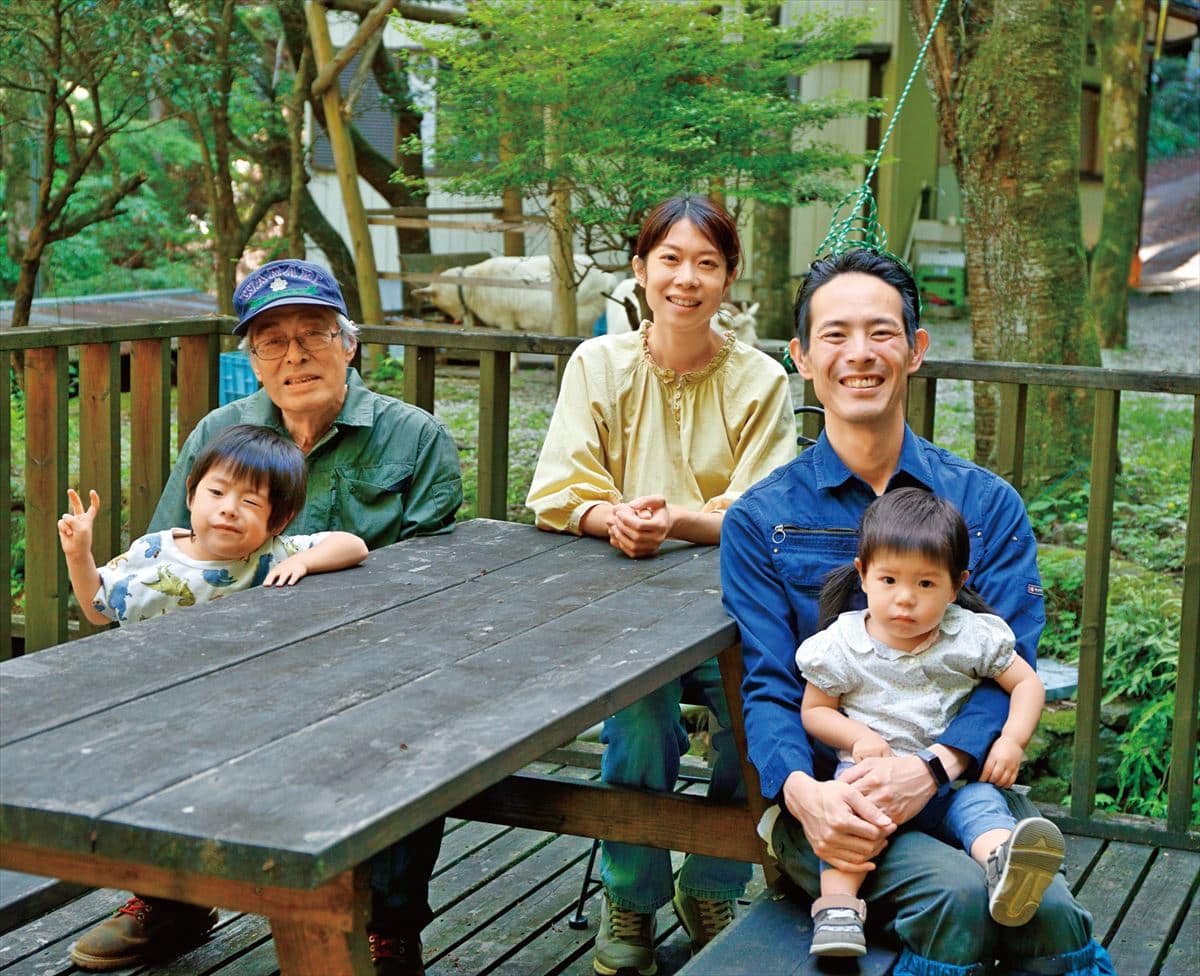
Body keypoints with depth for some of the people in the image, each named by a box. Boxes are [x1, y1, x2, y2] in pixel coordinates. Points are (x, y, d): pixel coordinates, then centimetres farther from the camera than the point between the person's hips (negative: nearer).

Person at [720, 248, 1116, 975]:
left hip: (961, 785, 1)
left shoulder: (988, 505, 8)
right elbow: (768, 686, -1)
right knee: (955, 894, -30)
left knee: (1052, 916, -28)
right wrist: (804, 793, -22)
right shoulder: (759, 521, 6)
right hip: (827, 798, -1)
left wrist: (934, 767, -22)